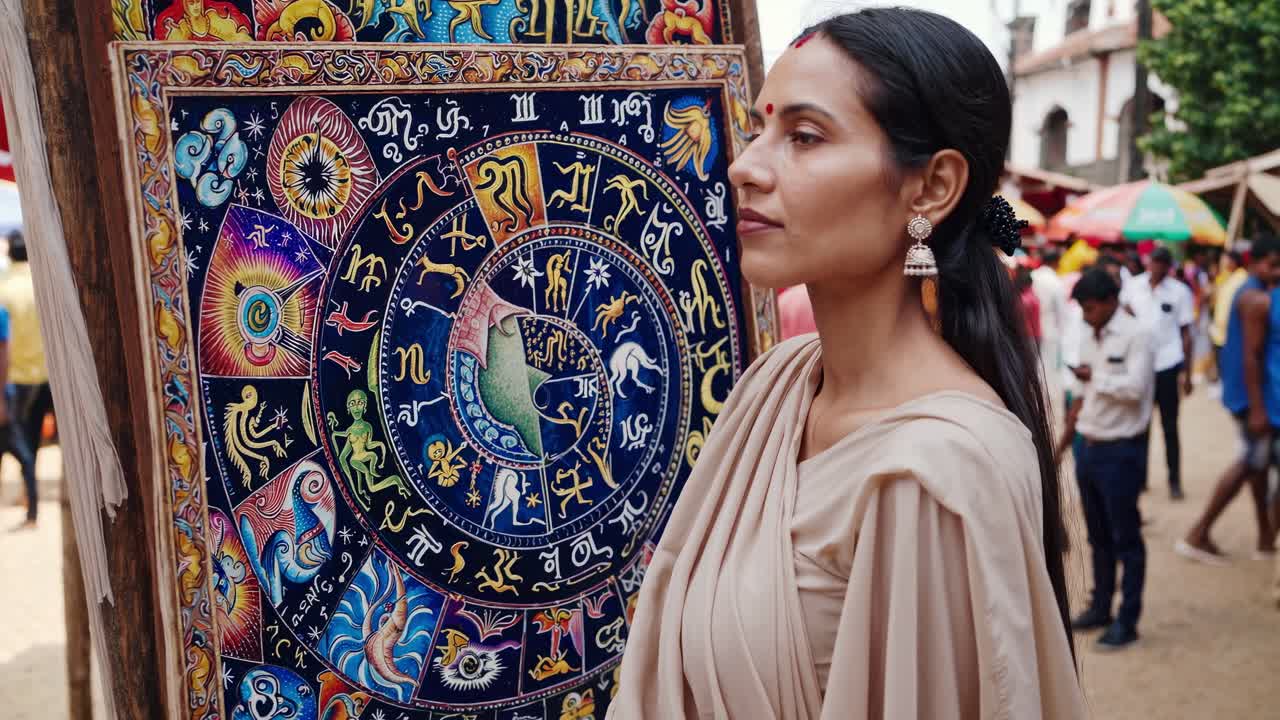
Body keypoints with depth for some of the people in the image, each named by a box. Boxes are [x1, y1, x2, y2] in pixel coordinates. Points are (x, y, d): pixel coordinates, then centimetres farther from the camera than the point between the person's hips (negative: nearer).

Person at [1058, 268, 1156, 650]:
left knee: (1125, 538, 2)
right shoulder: (1088, 338, 10)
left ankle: (1127, 620, 10)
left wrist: (1094, 376, -10)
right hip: (1088, 447, 7)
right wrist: (1064, 439, 13)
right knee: (1098, 536, 17)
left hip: (1121, 450, -7)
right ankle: (1100, 607, 29)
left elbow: (1134, 388, -23)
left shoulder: (1136, 335, -12)